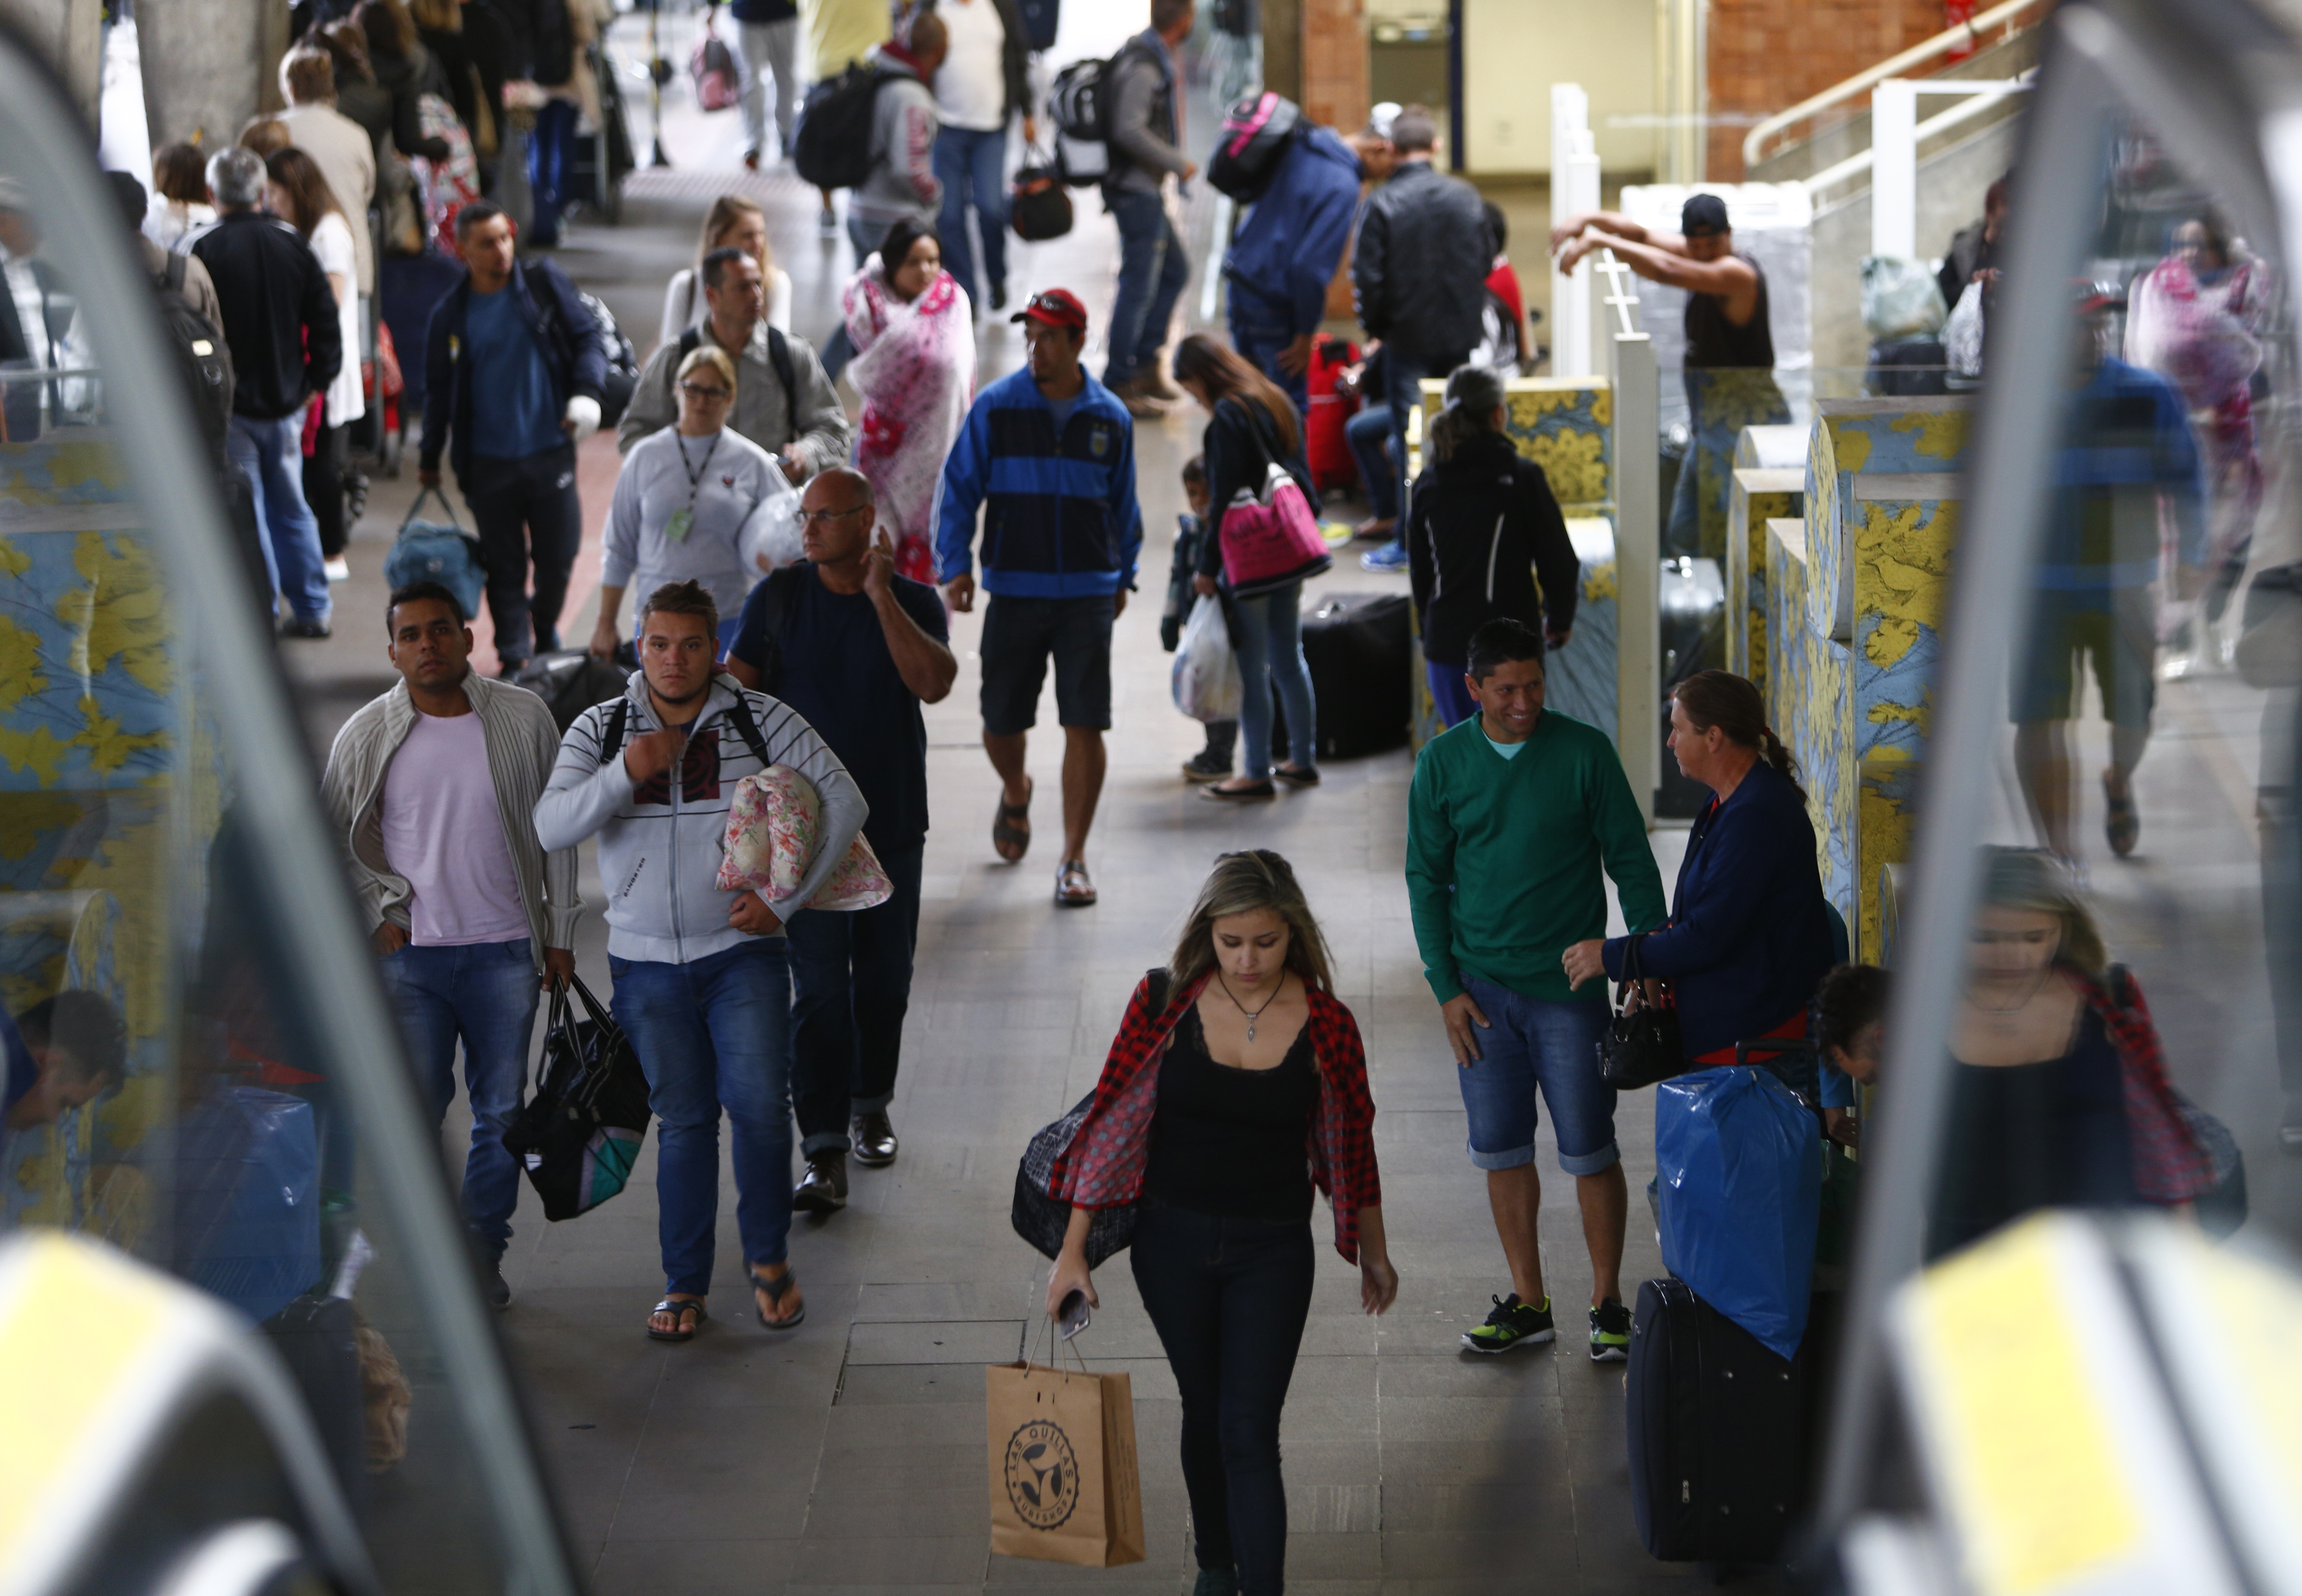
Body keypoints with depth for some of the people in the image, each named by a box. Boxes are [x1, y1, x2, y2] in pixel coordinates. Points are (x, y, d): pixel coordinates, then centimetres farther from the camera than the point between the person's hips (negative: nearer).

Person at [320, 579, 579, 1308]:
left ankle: (483, 1253, 20)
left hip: (505, 949, 1)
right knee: (415, 1108, -6)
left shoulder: (522, 718, 1)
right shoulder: (367, 734, 0)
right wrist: (377, 914, 0)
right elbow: (337, 839, 11)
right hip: (410, 951, -1)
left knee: (502, 1110, 7)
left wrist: (559, 933, 6)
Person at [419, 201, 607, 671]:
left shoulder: (544, 283, 1)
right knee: (504, 566, 4)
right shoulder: (450, 315, 2)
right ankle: (514, 657, 14)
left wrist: (586, 392, -13)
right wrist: (429, 457, 12)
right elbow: (439, 391, 11)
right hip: (489, 462, 0)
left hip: (551, 451, 0)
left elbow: (588, 337, 4)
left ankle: (545, 629, 33)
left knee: (559, 555, 5)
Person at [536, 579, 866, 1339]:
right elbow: (550, 827, -10)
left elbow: (843, 801, -4)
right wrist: (625, 774, -26)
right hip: (647, 960, 1)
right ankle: (685, 1284, 18)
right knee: (684, 1119, 6)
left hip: (743, 951, -1)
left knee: (759, 1105, -12)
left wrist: (783, 898, -10)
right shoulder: (600, 729, 1)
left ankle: (768, 1259, 10)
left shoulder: (761, 720, -3)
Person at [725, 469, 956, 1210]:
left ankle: (870, 1107, 35)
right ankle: (824, 1154, -9)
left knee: (885, 980, 12)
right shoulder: (779, 597, -1)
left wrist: (880, 597, -20)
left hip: (893, 824, 1)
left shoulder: (914, 601, -2)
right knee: (820, 989, -8)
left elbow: (934, 684, -19)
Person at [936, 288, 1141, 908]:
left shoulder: (1110, 418, 4)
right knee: (1002, 721, 6)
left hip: (1088, 595, 0)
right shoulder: (995, 408, -1)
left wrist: (1124, 575, 19)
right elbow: (958, 490, 1)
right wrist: (955, 566, -9)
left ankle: (1073, 859, 2)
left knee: (1085, 724, -6)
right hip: (1013, 592, 0)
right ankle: (1015, 794, 42)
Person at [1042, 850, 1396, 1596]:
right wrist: (1073, 1249, -3)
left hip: (1273, 1253, -2)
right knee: (1204, 1412, 17)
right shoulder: (1163, 1002, -9)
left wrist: (1374, 1256, 15)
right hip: (1172, 1240, 2)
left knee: (1250, 1430, -8)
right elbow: (1111, 1122, -3)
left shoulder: (1326, 1027, -10)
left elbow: (1351, 1148, 4)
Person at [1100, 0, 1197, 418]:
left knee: (1176, 269, 17)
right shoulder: (1143, 66, -20)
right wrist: (1179, 163, -18)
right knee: (1139, 285, -7)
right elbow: (1130, 131, -27)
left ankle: (1145, 365, 20)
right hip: (1137, 190, -11)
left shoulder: (1154, 58, 12)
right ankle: (1119, 385, -2)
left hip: (1146, 189, 11)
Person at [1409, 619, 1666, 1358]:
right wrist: (1445, 986, 0)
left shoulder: (1584, 752, -6)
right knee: (1501, 1149, 8)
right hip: (1482, 988, 2)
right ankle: (1528, 1303, 21)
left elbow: (1630, 860, -1)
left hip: (1569, 985, -2)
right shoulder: (1443, 763, 1)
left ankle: (1608, 1304, 14)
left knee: (1590, 1151, 1)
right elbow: (1427, 878, 6)